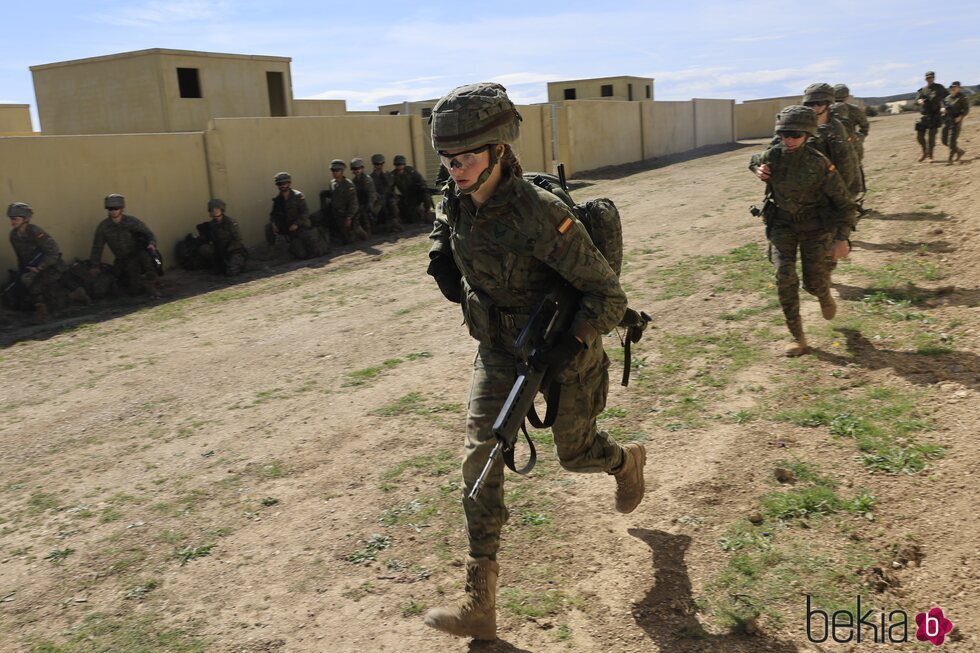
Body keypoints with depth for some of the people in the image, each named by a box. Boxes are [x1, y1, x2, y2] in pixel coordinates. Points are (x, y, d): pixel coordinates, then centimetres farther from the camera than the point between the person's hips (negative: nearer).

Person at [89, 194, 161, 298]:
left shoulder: (132, 221, -7)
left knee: (146, 255, -39)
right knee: (134, 288, -12)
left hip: (138, 253, -1)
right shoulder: (103, 226, -4)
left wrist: (152, 244, -28)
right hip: (123, 260, 2)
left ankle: (150, 285, -19)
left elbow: (149, 234, -5)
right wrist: (94, 266, -3)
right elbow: (97, 247, 0)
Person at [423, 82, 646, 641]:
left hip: (562, 351, -5)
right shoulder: (458, 203, -11)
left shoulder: (541, 215, -32)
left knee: (575, 453, 16)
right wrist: (443, 259, 0)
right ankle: (480, 603, 5)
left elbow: (610, 297, -27)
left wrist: (571, 346, -40)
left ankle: (627, 461, 56)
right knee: (480, 460, -4)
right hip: (498, 352, 5)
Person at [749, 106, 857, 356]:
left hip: (815, 226, -2)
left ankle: (824, 295, 40)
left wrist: (842, 238, -23)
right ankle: (798, 338, -2)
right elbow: (753, 160, 16)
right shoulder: (771, 157, -12)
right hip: (783, 224, 2)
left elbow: (845, 203, -13)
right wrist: (758, 170, -8)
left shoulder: (820, 165, -21)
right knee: (785, 279, -12)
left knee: (814, 283, -1)